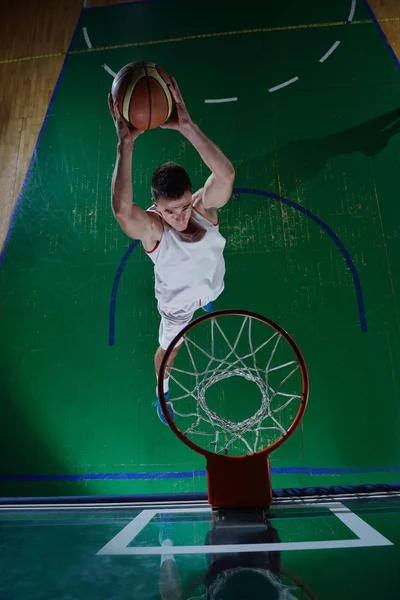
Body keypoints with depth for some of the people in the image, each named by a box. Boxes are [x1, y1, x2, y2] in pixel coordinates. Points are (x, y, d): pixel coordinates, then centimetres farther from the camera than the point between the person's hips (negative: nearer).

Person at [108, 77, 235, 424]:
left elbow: (226, 174, -54)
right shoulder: (150, 228, -39)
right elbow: (121, 208, -64)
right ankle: (162, 391, 54)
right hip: (176, 302, -3)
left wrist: (187, 127, -65)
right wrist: (126, 144, -68)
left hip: (210, 284, 3)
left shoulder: (205, 207, -32)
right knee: (169, 349, 21)